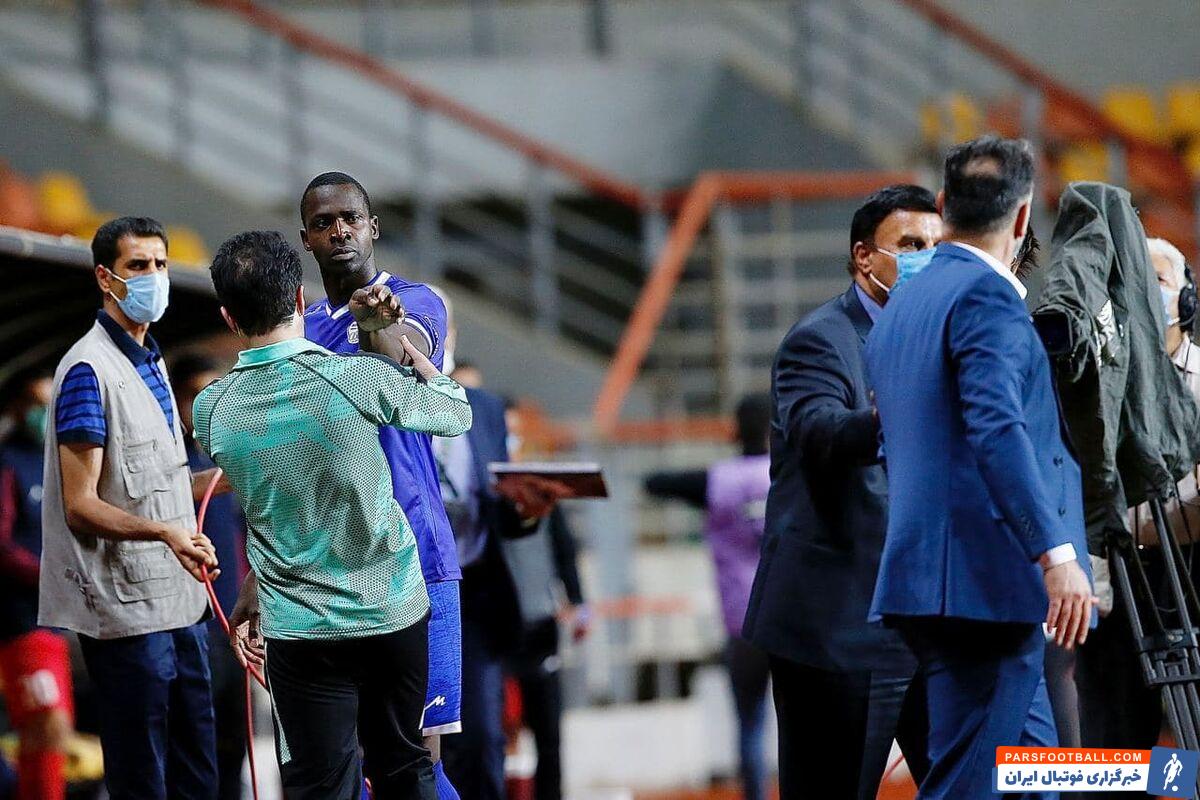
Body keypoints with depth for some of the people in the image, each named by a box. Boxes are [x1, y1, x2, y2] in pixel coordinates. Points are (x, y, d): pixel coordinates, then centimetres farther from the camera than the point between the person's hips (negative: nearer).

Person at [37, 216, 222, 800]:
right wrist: (165, 532, -32)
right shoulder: (89, 370, -13)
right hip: (127, 614, -9)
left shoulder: (150, 364, 16)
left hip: (178, 602, 9)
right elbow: (81, 505, -18)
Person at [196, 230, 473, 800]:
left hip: (300, 630, 0)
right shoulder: (360, 379, -14)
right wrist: (398, 338, 15)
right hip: (395, 613, 0)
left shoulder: (210, 410, -7)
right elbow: (457, 414, 4)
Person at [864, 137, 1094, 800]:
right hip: (983, 579, -10)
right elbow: (997, 429, -23)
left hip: (926, 576, 10)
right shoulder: (987, 295, -11)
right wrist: (1056, 552, -28)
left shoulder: (900, 306, 20)